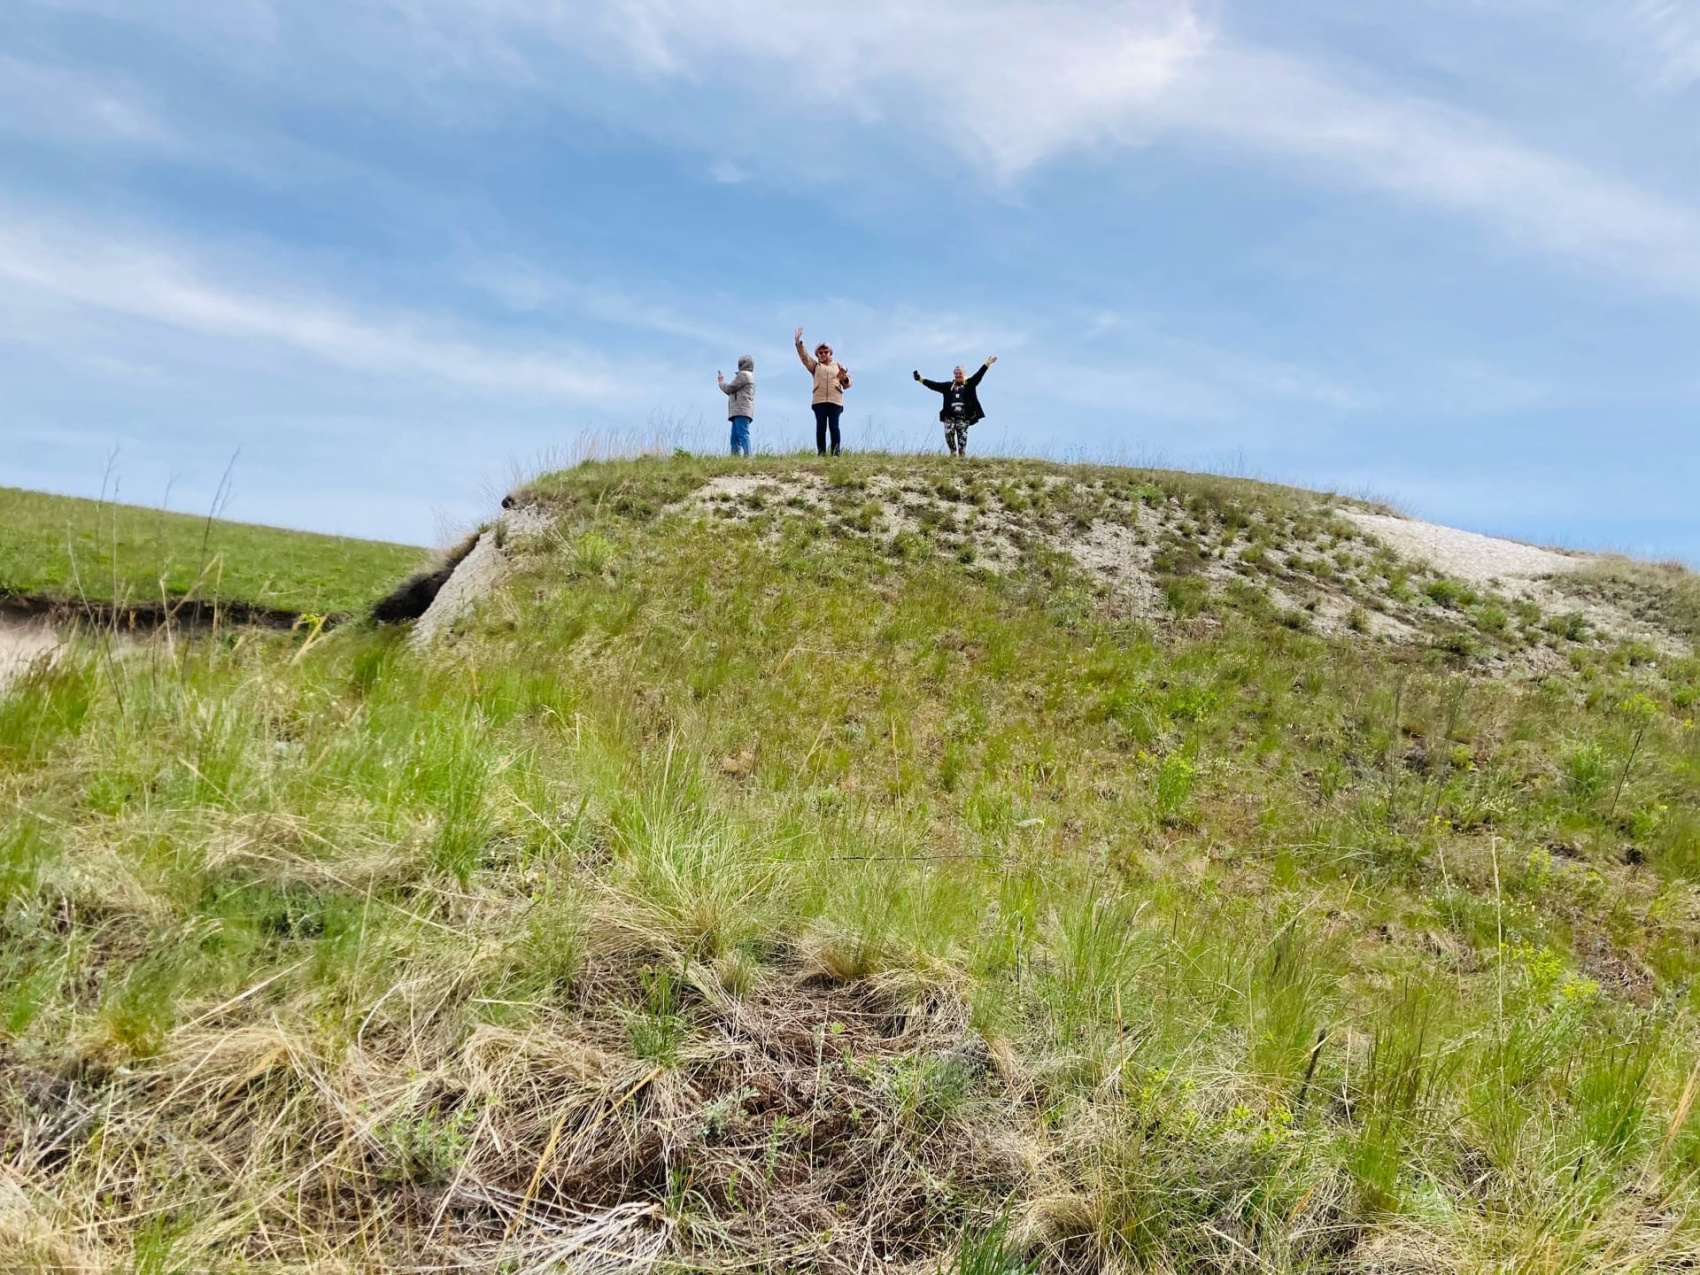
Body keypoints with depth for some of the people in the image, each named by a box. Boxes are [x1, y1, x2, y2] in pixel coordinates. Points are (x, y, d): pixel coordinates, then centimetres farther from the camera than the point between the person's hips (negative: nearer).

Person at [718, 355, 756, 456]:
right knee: (735, 438, 4)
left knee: (743, 435, -19)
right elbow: (733, 392, 31)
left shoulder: (743, 374, -1)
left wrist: (721, 382, 13)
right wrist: (723, 382, 30)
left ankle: (747, 457, -28)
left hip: (741, 411, -10)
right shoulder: (749, 376, 30)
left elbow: (729, 389, -6)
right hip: (739, 412, 10)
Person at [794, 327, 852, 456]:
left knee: (834, 427, -9)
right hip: (819, 400, 0)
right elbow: (804, 356, 4)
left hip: (835, 400, 0)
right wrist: (798, 342, -11)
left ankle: (836, 453, -8)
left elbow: (847, 384, 16)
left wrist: (845, 378, -9)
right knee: (820, 427, -7)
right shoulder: (815, 365, 19)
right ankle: (821, 454, -8)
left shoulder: (838, 365, 20)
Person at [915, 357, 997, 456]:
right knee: (948, 432, -18)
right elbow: (934, 385, 14)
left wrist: (987, 364, -10)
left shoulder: (969, 384, 10)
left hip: (964, 416, -1)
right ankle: (953, 452, -4)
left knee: (962, 436, -5)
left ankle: (962, 456, -1)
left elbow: (978, 375, 0)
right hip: (950, 416, 1)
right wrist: (920, 379, 11)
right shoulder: (948, 386, 15)